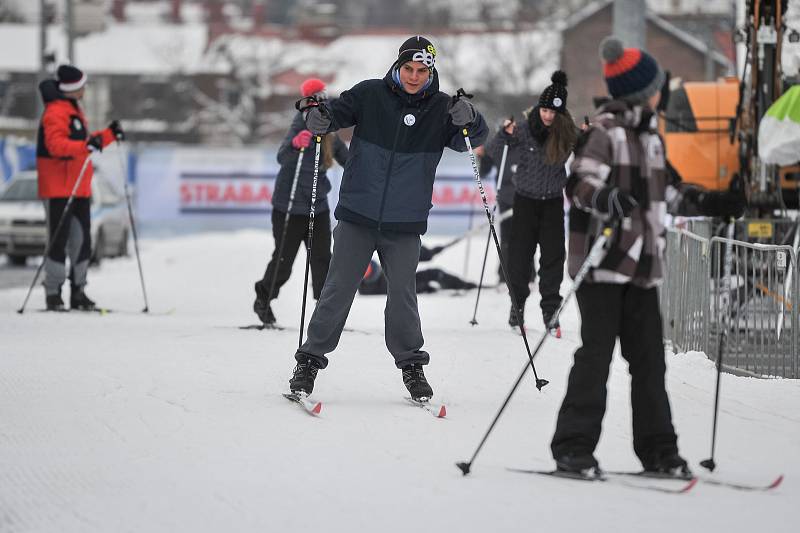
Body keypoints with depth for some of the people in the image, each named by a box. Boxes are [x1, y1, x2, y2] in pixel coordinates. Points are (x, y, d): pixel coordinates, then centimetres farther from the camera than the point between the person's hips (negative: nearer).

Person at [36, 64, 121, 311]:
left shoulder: (74, 110, 20)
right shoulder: (56, 112, -13)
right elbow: (56, 144, -28)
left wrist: (109, 134, 27)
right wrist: (86, 146, -40)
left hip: (79, 188, 10)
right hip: (58, 188, -10)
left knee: (82, 241, 9)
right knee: (59, 240, -8)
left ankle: (78, 292, 15)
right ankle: (53, 293, -4)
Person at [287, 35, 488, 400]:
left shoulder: (440, 109, 0)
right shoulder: (370, 95, -3)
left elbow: (475, 140, -5)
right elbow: (339, 110, -1)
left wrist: (469, 121, -28)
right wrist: (318, 117, -24)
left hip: (405, 223, 1)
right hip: (357, 216, -1)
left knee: (403, 295, 6)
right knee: (338, 290, 2)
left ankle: (410, 363, 21)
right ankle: (310, 360, 10)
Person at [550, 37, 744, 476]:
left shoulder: (648, 133, 16)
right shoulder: (603, 131, -10)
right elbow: (579, 184, -19)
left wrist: (705, 203, 23)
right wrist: (606, 200, -38)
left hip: (641, 263, 8)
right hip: (602, 260, -8)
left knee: (649, 357, 7)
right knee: (596, 353, -8)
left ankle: (657, 450, 12)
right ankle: (573, 447, -3)